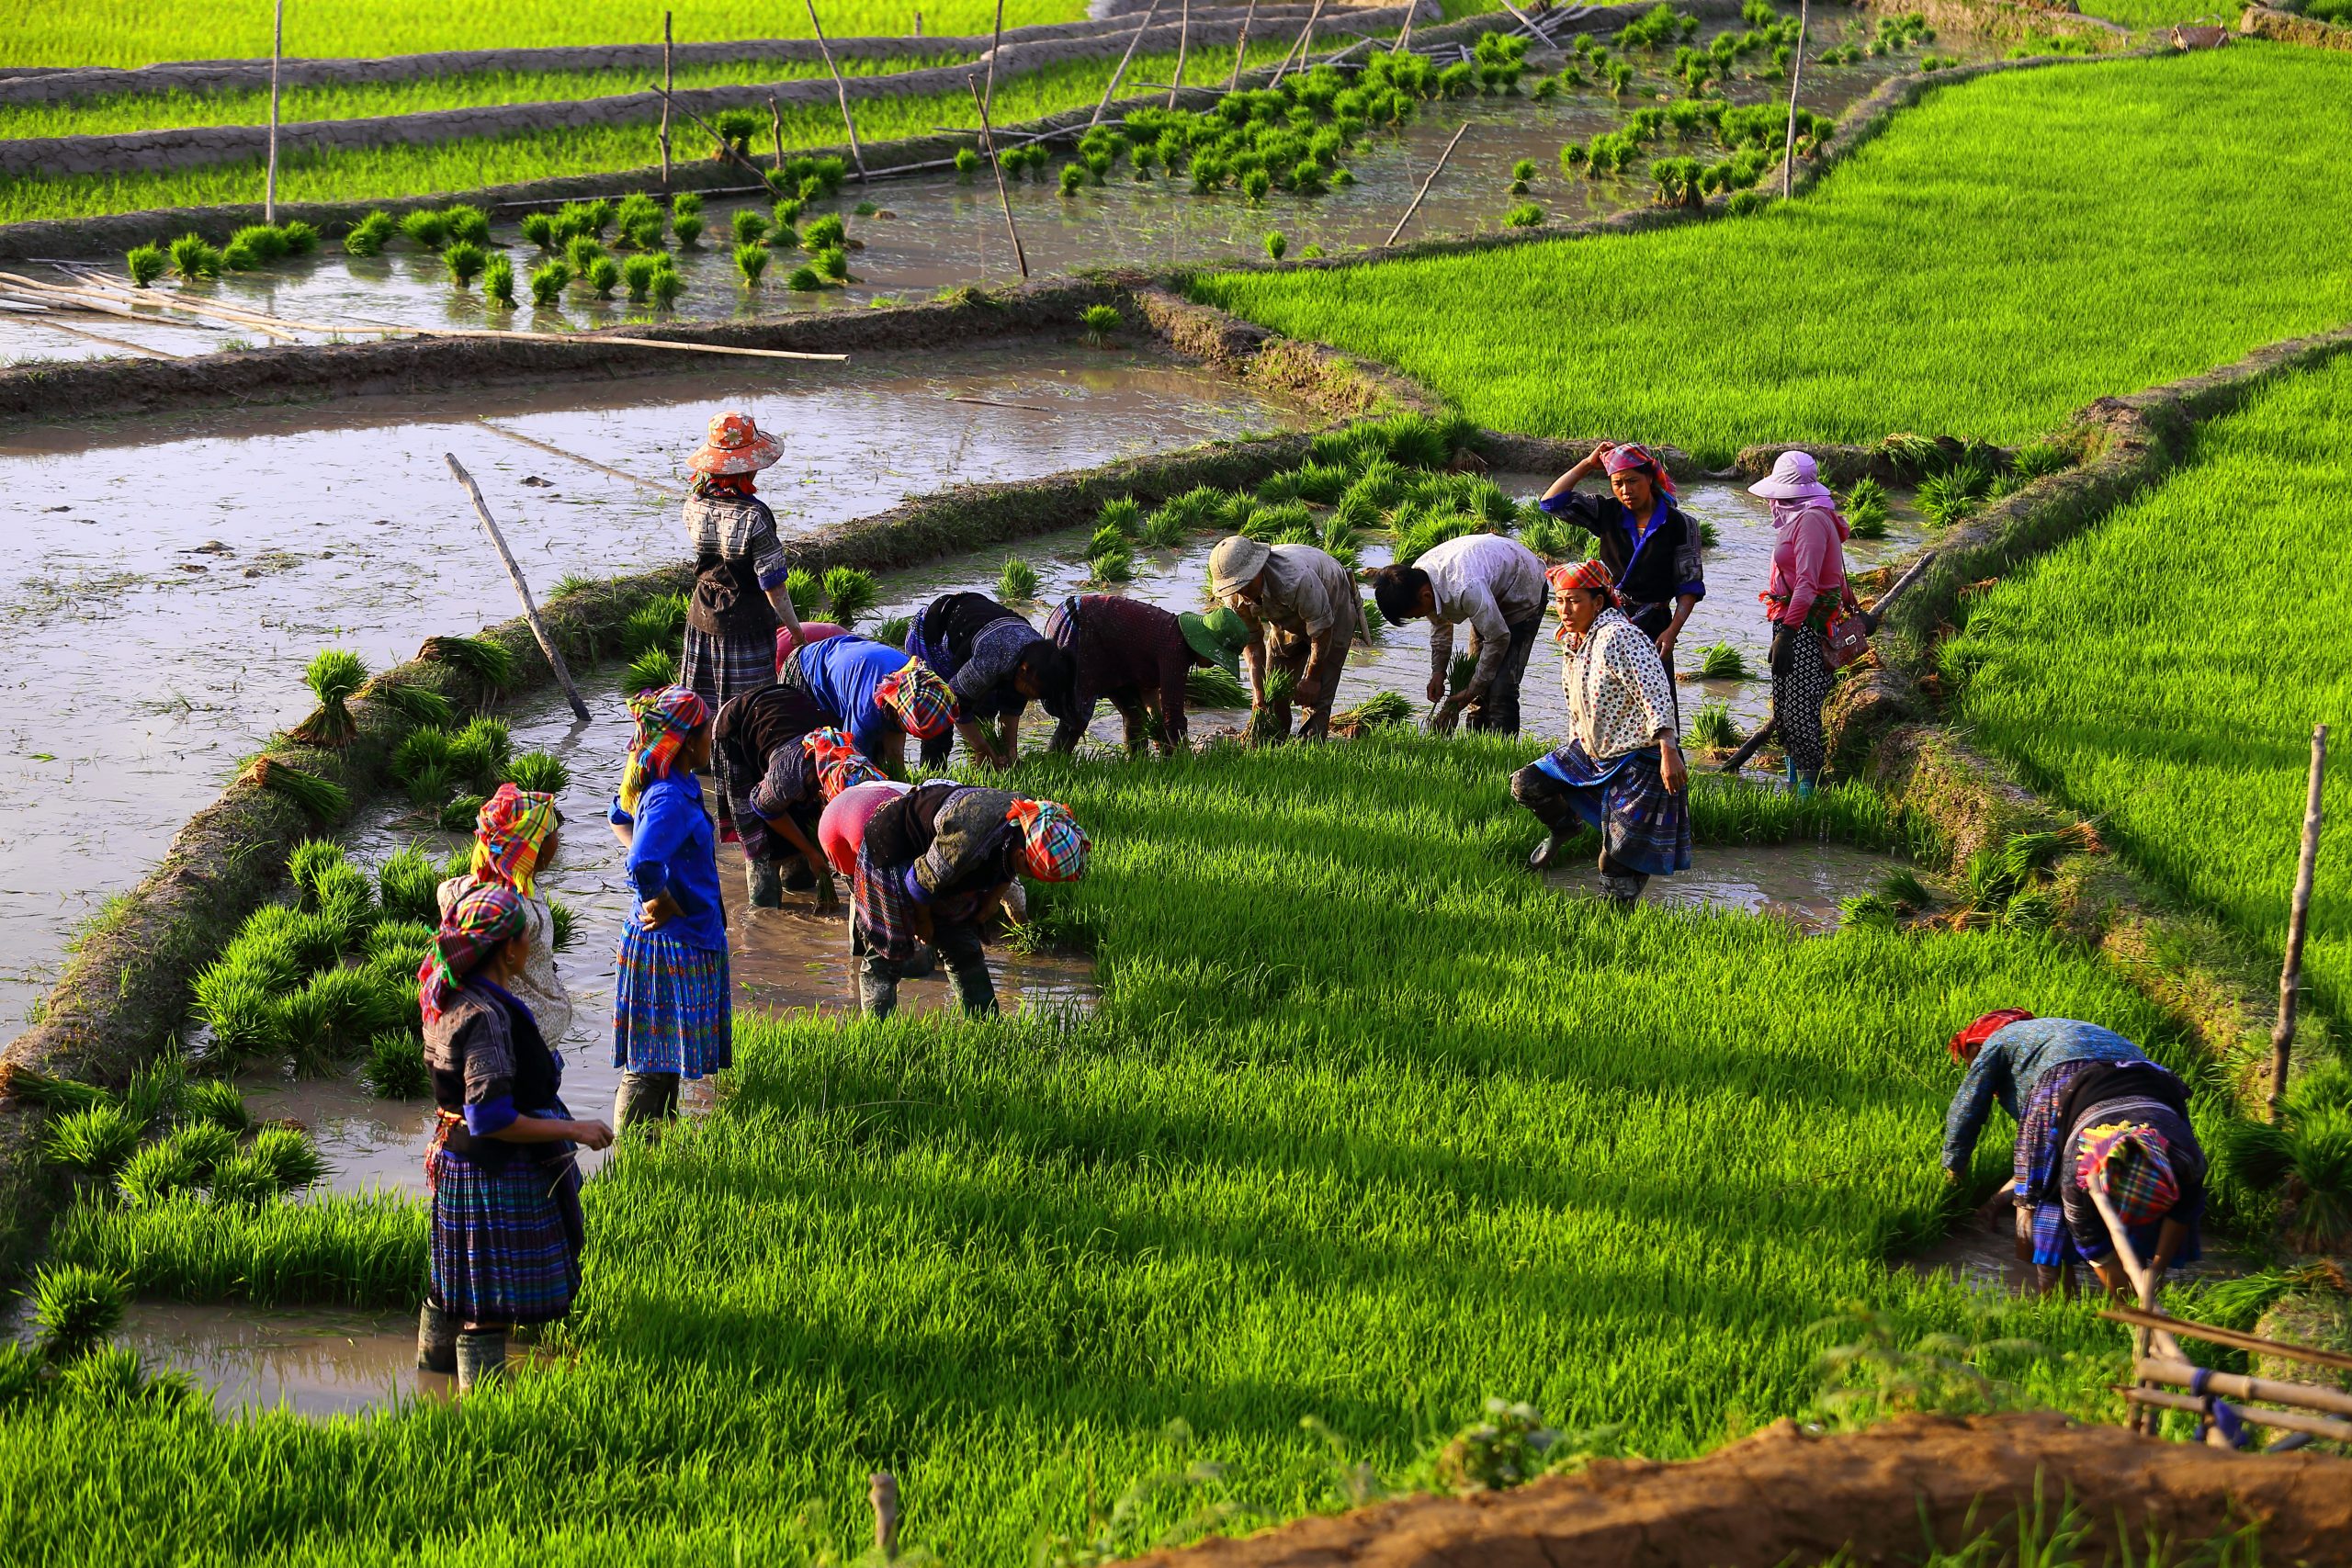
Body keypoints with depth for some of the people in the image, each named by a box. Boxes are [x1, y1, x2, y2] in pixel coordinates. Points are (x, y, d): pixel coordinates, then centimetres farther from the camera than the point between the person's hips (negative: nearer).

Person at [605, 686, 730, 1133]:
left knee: (665, 1061, 21)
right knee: (649, 1067, 0)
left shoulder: (679, 786, 5)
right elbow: (643, 867, -39)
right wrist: (664, 904, -21)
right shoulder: (670, 800, -25)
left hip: (689, 945, 9)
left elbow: (620, 818, 25)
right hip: (671, 944, -9)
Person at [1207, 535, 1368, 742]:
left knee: (1315, 696, -16)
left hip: (1332, 611, -6)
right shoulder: (1235, 596, -24)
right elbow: (1252, 641, -10)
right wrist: (1257, 690, -19)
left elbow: (1322, 630, -30)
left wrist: (1312, 678, -19)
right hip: (1288, 622, 6)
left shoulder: (1295, 579, -44)